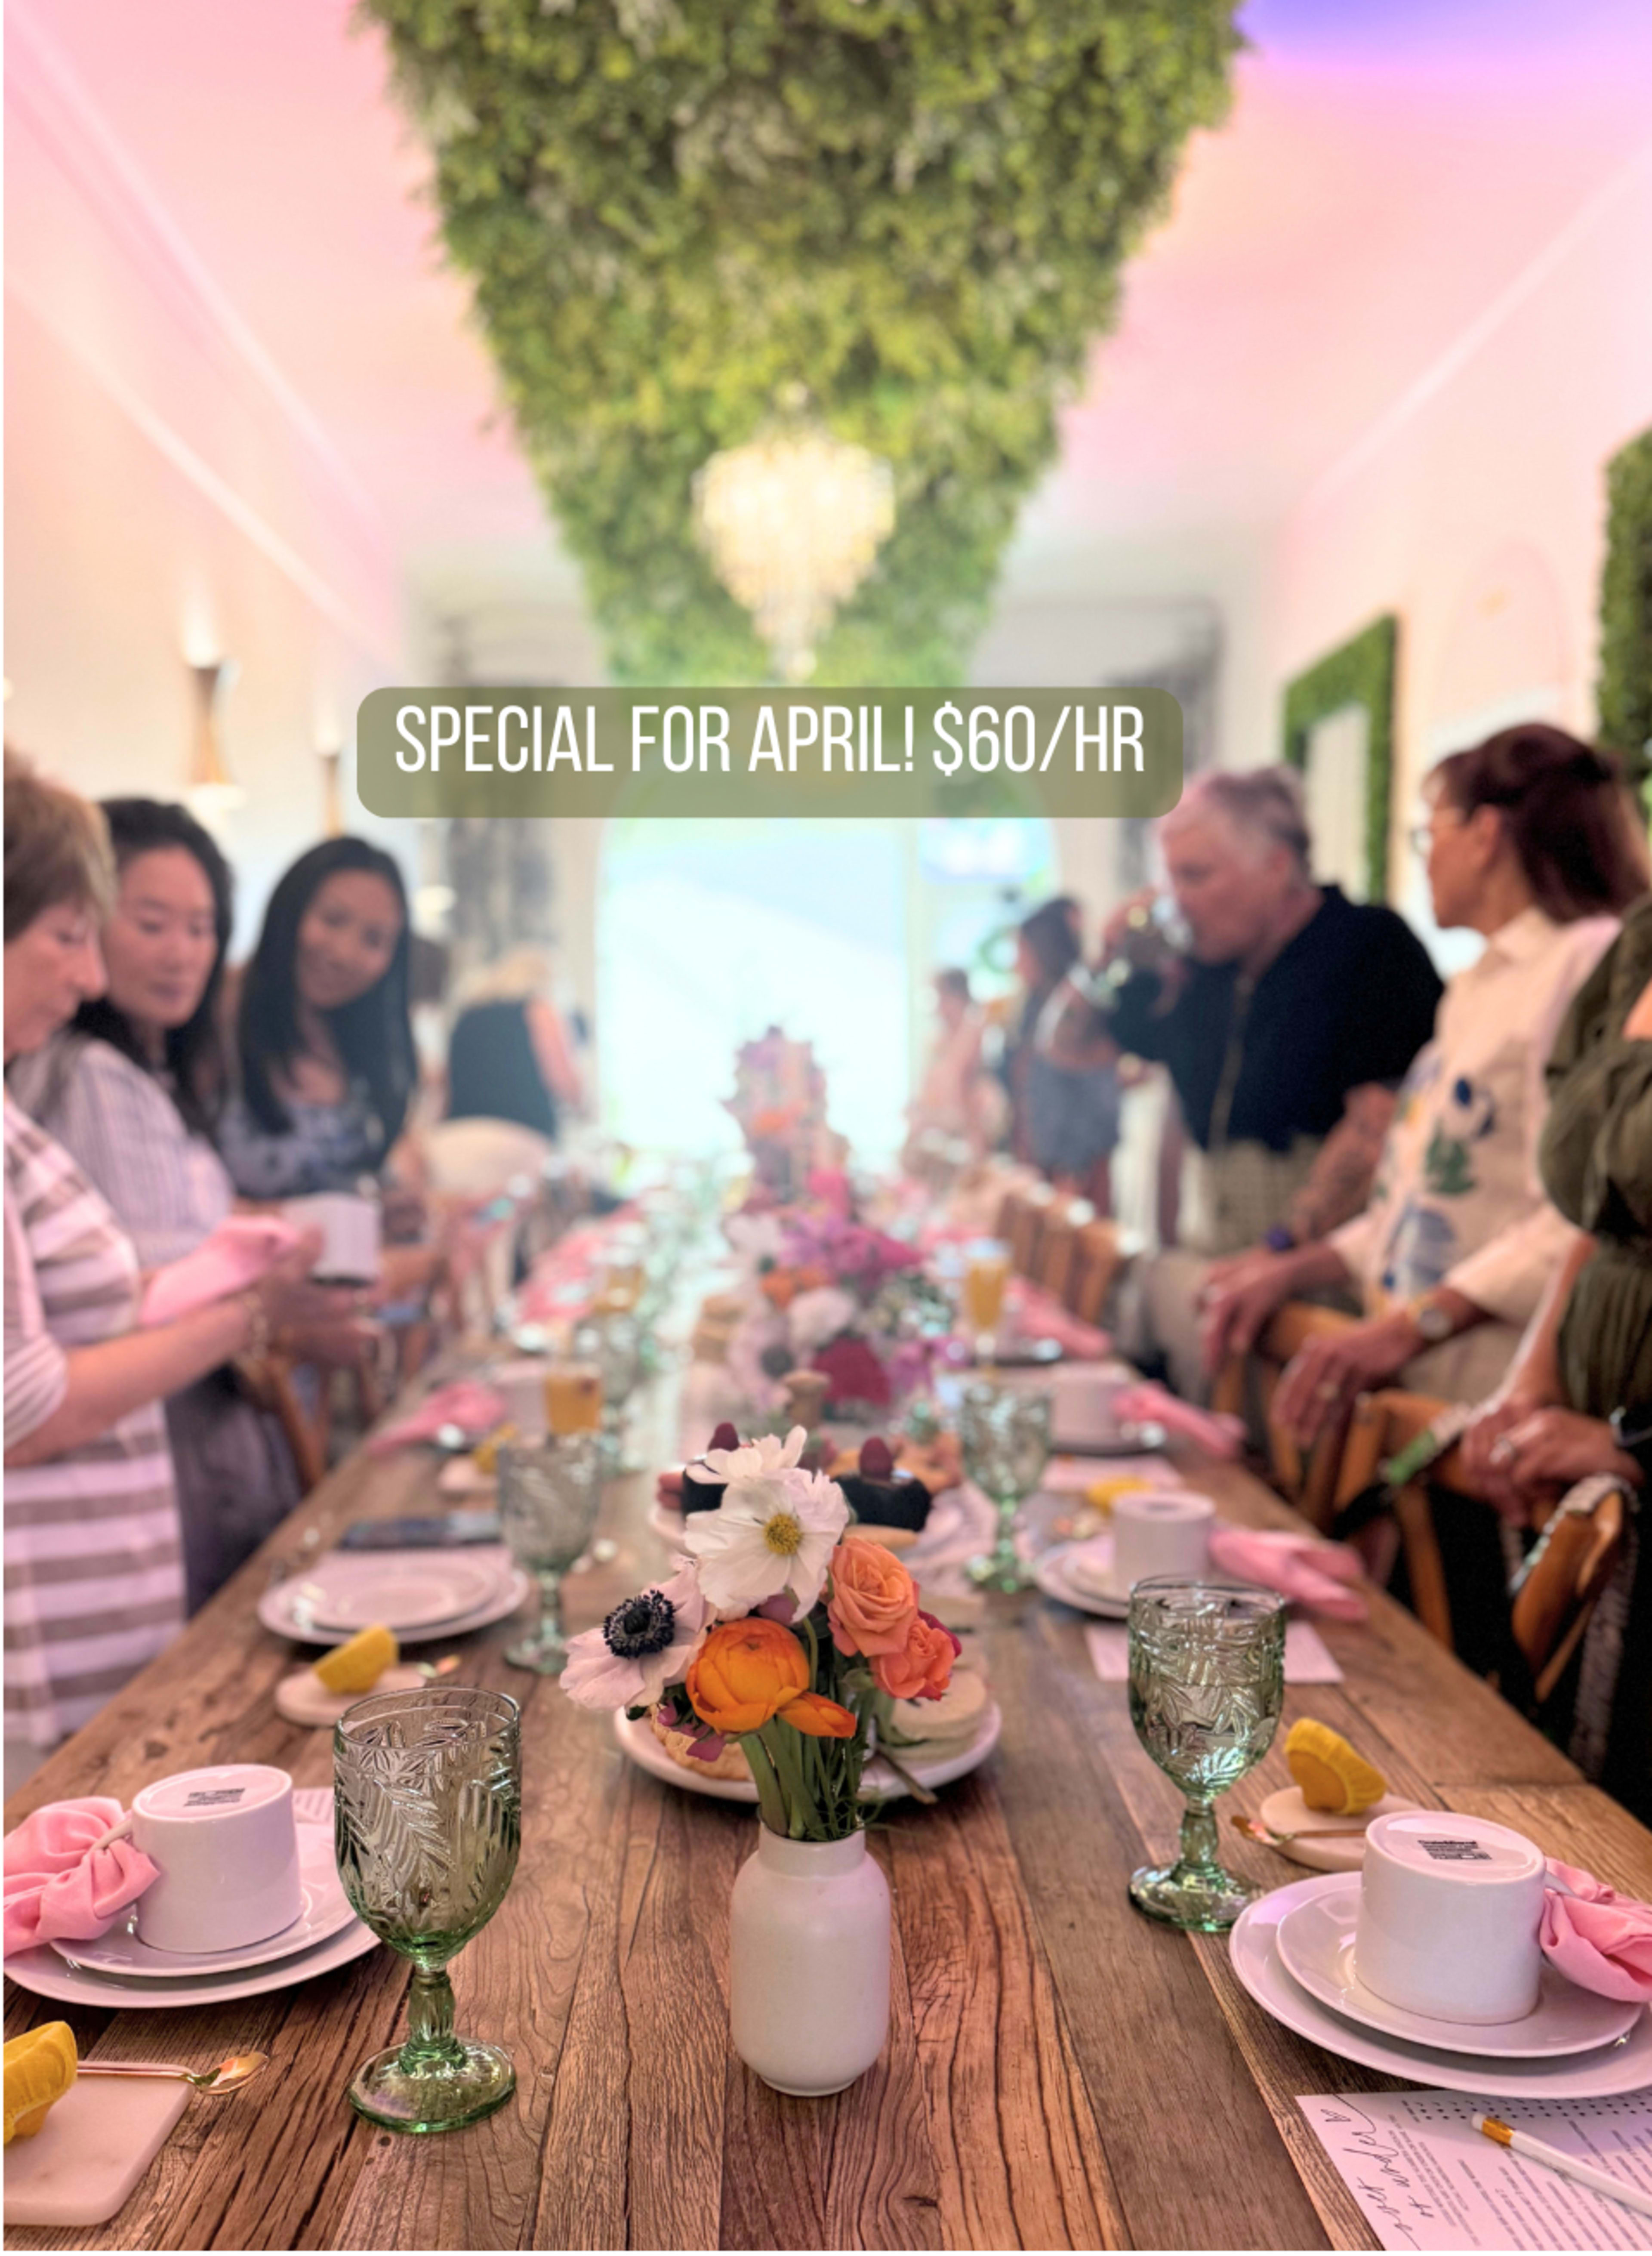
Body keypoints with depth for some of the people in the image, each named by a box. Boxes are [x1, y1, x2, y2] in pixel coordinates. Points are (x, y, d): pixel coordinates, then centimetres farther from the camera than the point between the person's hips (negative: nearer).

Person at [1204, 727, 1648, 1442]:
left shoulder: (1589, 962, -10)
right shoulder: (1478, 985, 21)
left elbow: (1576, 1223, -22)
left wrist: (1411, 1327, -26)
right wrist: (1294, 1270, 14)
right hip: (1412, 1382, 8)